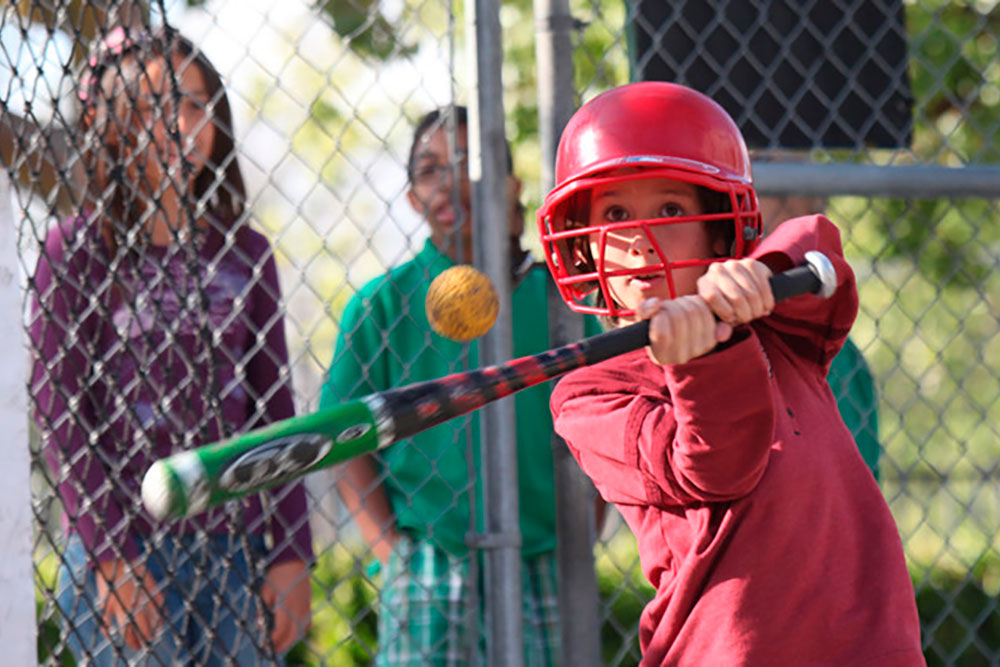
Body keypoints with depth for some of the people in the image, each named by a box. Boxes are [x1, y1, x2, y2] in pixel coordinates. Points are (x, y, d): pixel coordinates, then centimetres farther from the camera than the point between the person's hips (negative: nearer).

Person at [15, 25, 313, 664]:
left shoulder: (244, 252, 11)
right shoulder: (76, 248, 0)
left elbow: (274, 408, 12)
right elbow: (60, 414, -5)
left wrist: (291, 555, 5)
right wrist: (112, 557, -12)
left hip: (232, 550, 4)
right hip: (122, 547, -4)